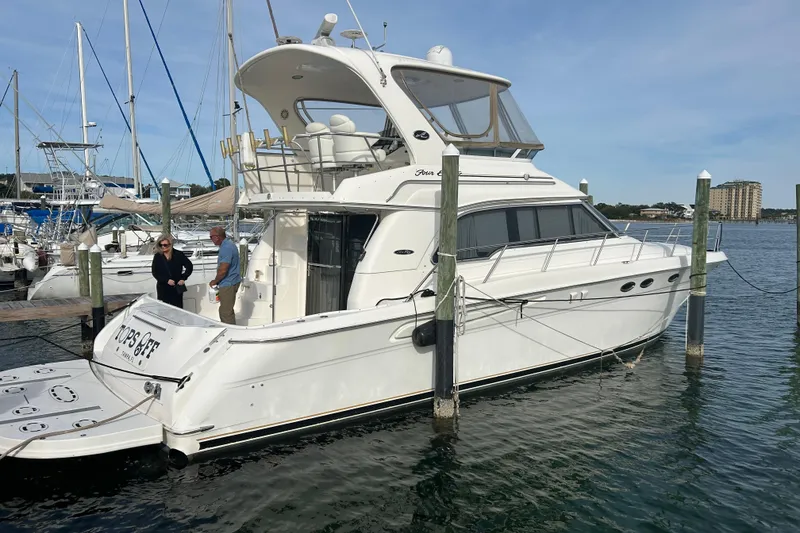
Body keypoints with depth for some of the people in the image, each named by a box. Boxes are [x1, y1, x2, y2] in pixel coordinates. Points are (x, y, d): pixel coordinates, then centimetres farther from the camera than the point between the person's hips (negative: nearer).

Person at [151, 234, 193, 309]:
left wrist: (183, 278, -5)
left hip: (177, 287, 0)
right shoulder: (157, 256, 1)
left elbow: (189, 266, 6)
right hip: (163, 288, 0)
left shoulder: (179, 254, -1)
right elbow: (154, 272, -2)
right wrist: (166, 280, -14)